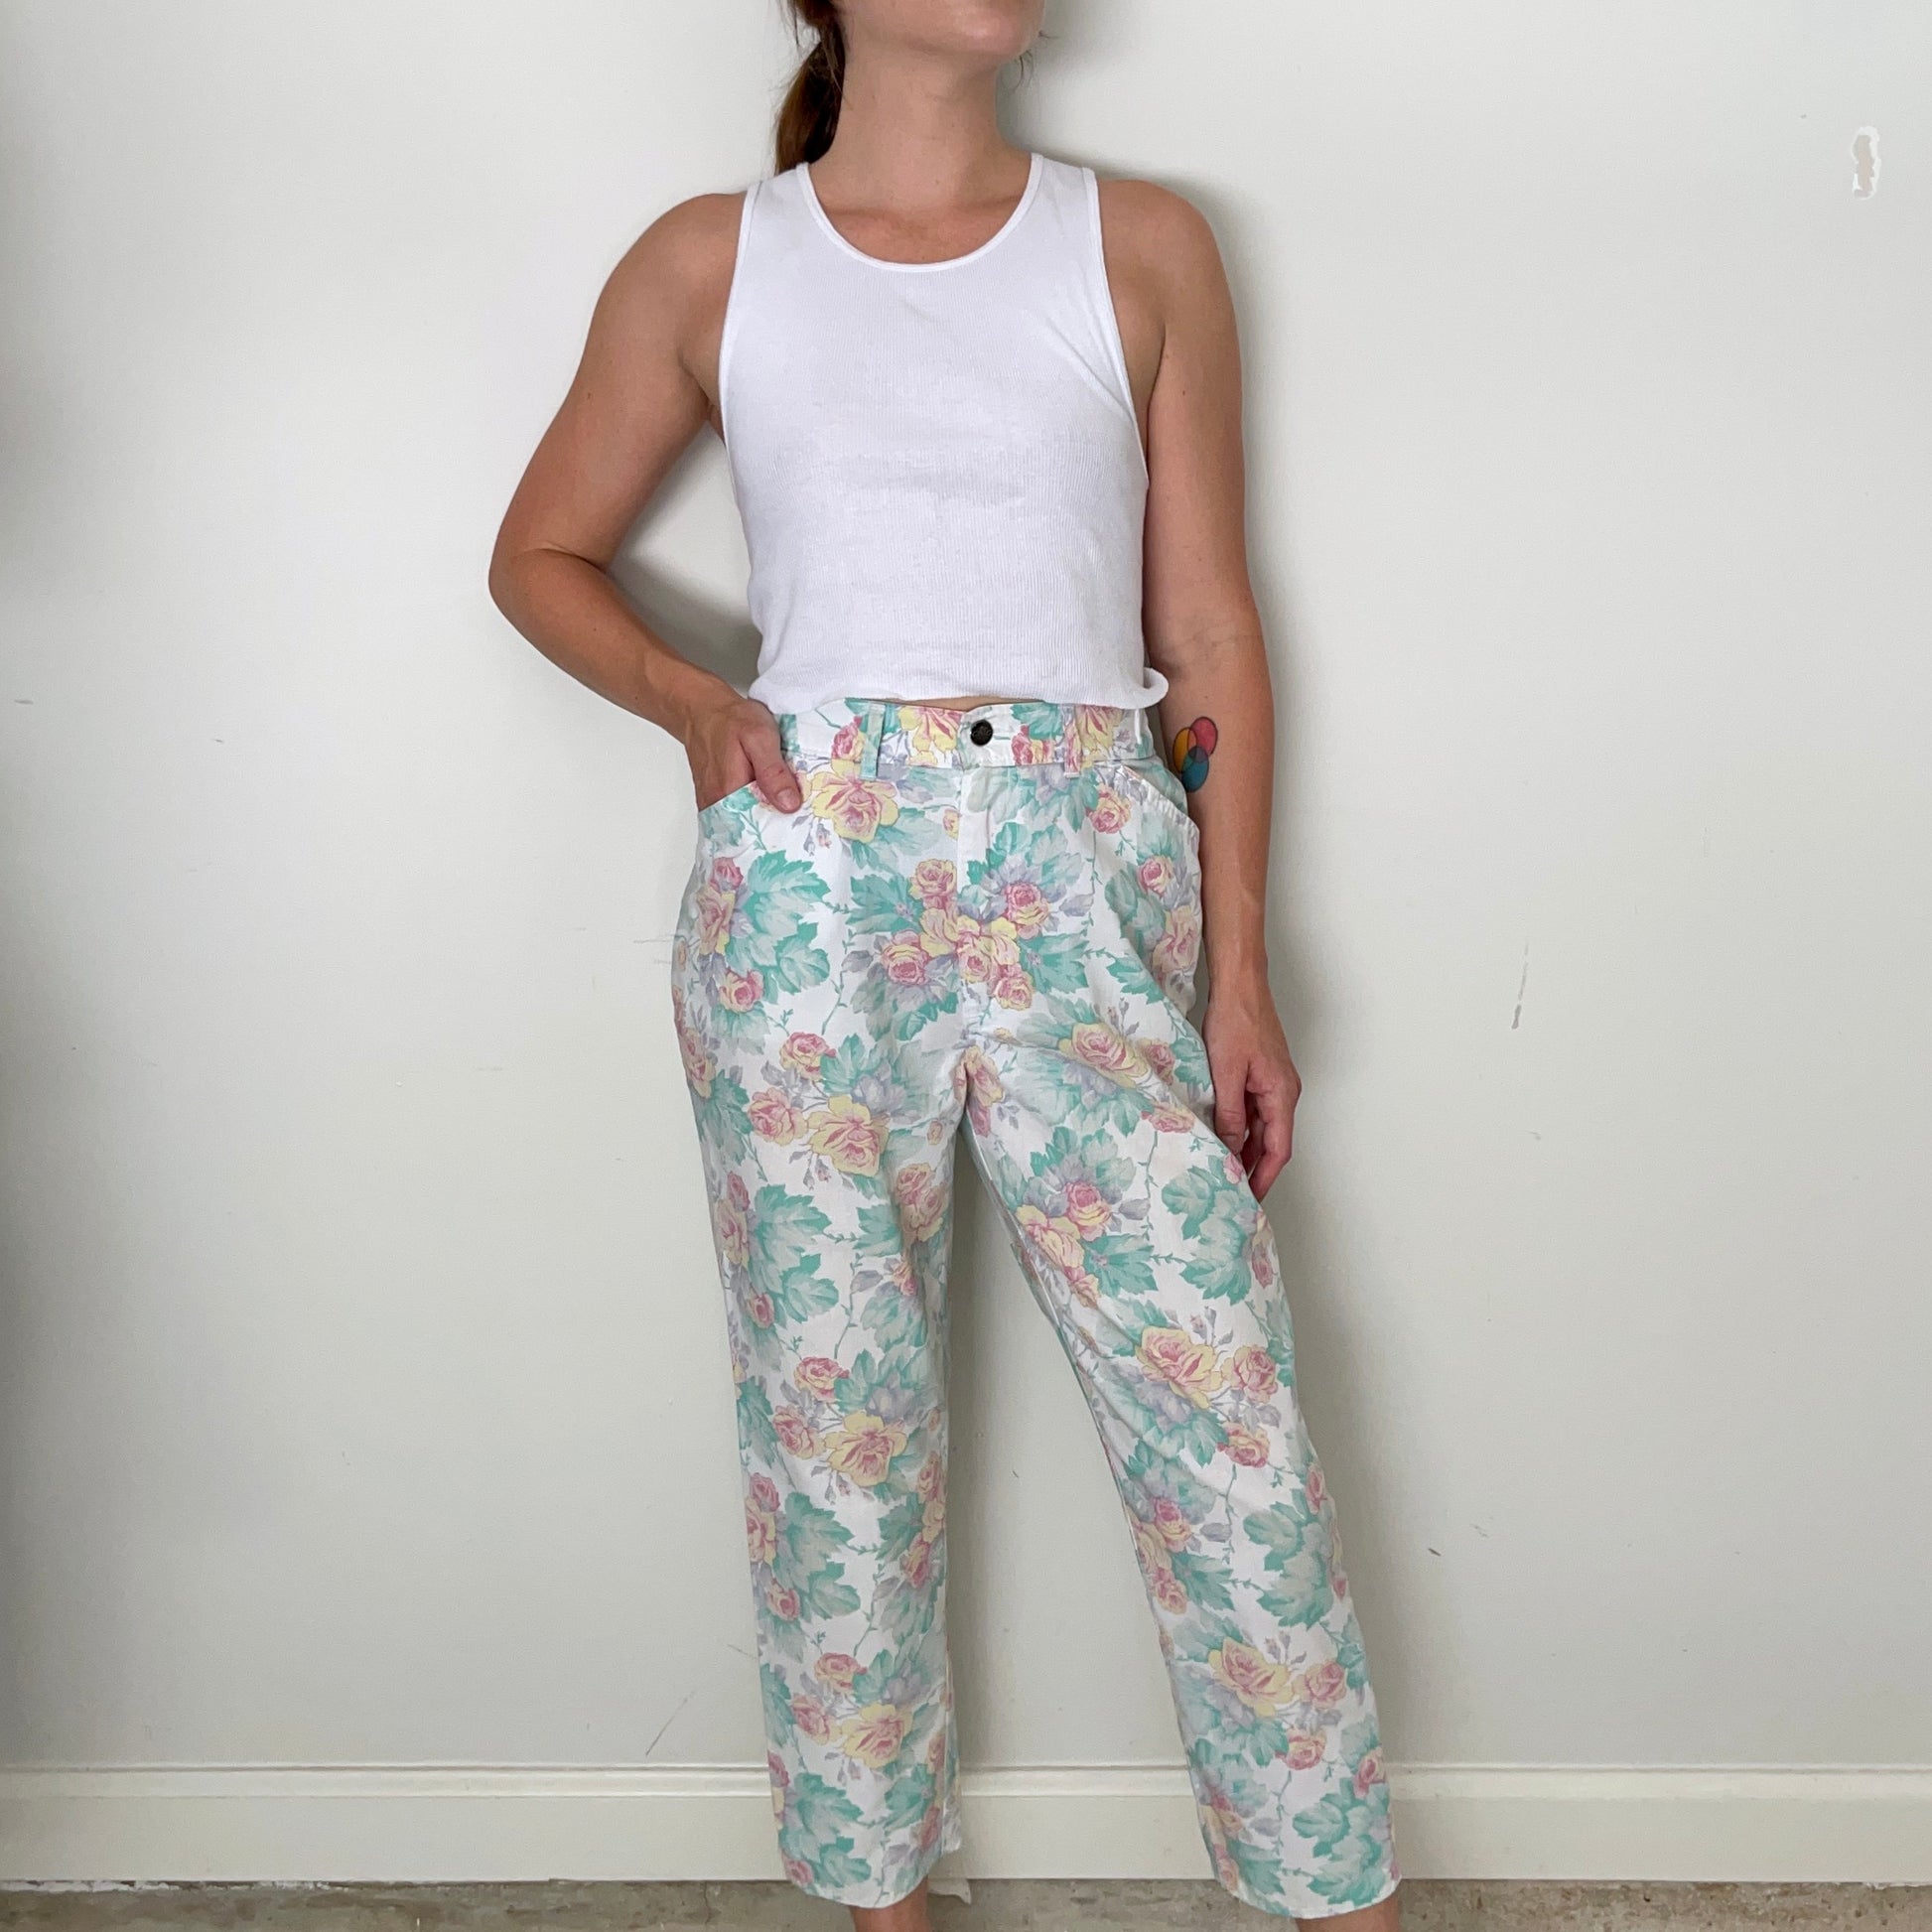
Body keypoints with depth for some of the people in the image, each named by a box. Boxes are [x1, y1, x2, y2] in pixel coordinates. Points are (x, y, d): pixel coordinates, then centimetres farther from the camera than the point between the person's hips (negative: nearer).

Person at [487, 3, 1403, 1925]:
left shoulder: (1144, 246, 10)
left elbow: (1209, 631, 8)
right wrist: (688, 700, -3)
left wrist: (1240, 978, 4)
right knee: (837, 1410, 7)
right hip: (810, 883, 0)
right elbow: (541, 553, 18)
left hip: (1086, 883, 1)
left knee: (1227, 1407, -1)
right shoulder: (706, 264, 9)